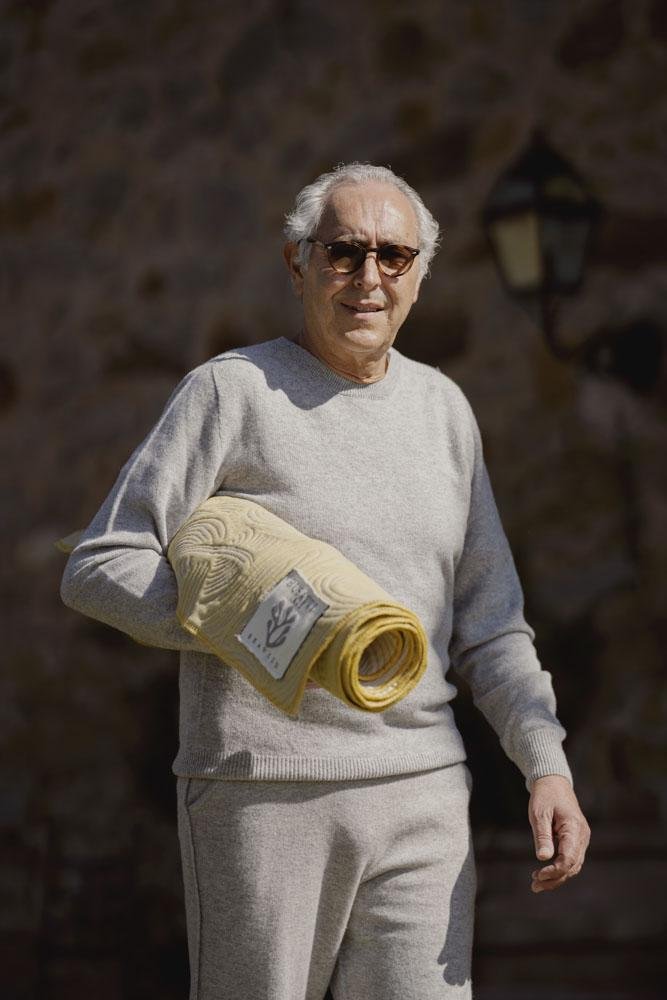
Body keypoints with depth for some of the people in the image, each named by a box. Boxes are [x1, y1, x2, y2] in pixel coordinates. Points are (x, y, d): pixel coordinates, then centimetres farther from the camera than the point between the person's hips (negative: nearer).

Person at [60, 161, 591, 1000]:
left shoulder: (442, 406, 15)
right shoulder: (231, 389, 0)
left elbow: (488, 623, 17)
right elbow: (99, 568, -4)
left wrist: (547, 765, 4)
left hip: (422, 799, 4)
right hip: (261, 792, -4)